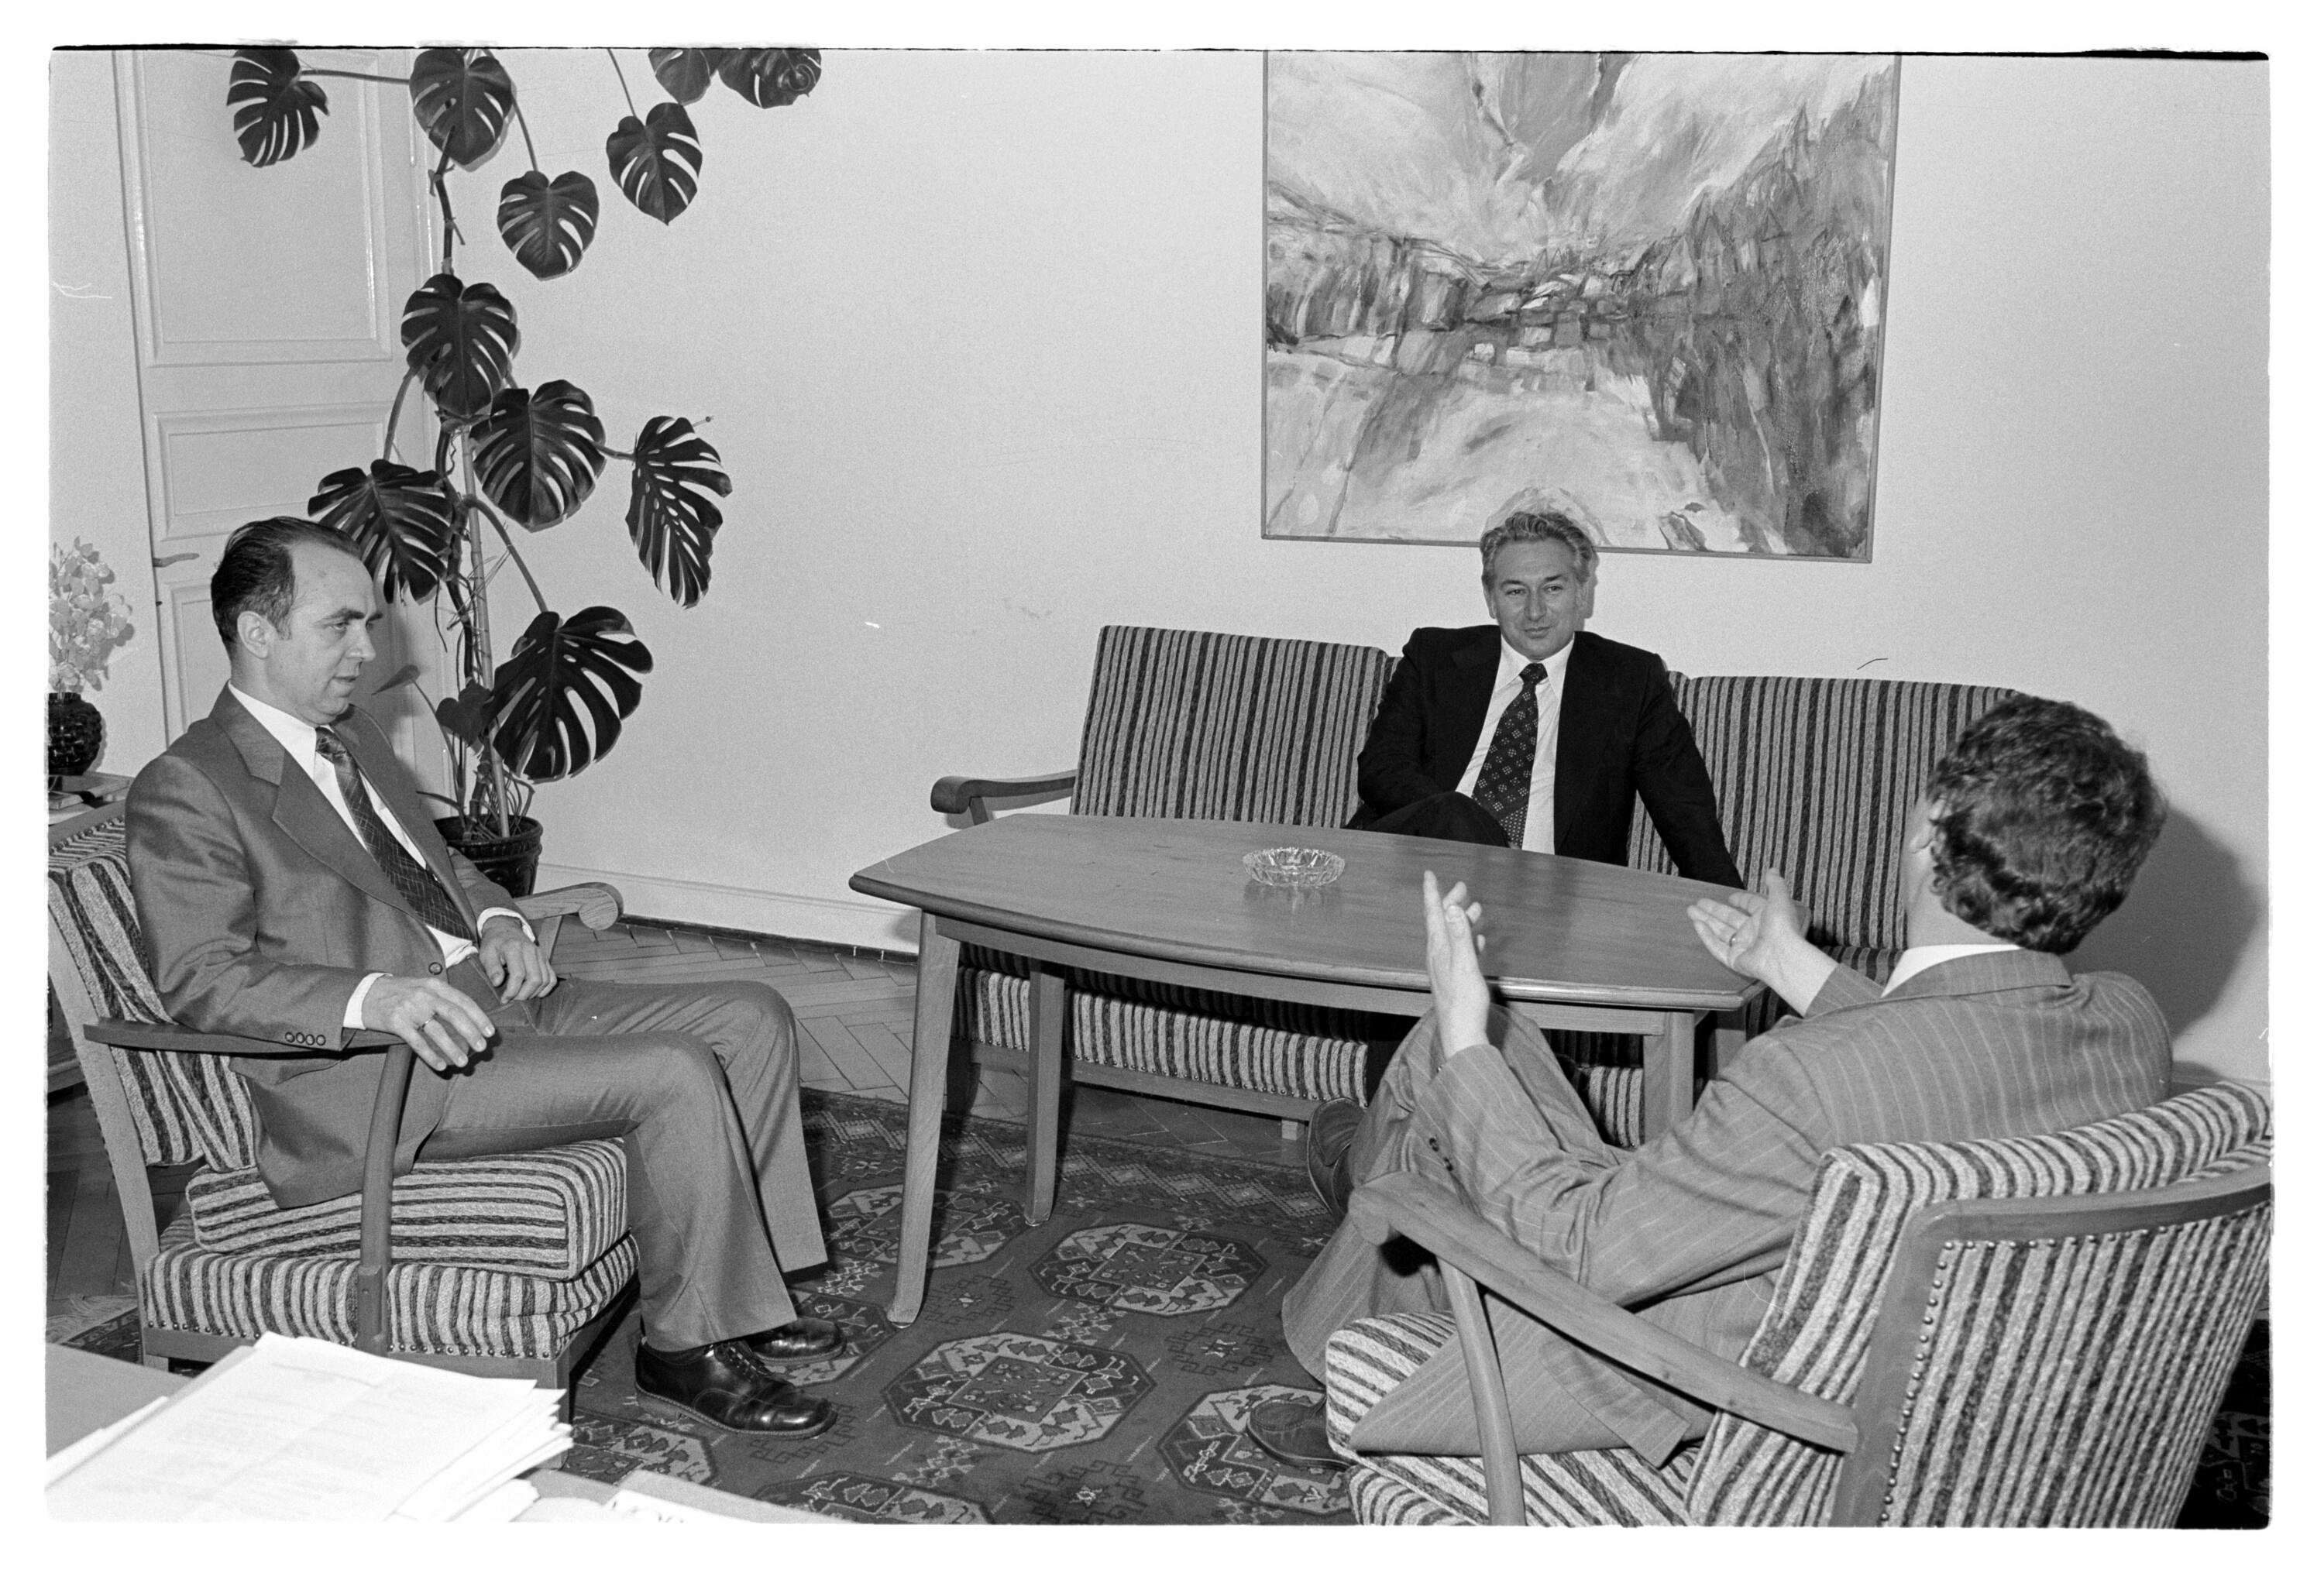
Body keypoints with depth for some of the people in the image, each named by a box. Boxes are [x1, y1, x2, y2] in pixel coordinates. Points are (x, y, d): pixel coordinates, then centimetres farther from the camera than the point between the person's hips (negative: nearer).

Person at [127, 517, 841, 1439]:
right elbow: (200, 977, -19)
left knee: (752, 1019, 0)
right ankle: (688, 1346, -8)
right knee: (674, 1078, -24)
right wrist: (374, 996, -33)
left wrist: (495, 921, 8)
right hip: (367, 1073, -9)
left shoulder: (352, 738, 19)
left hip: (484, 997, 9)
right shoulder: (185, 791, -9)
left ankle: (744, 1291, 4)